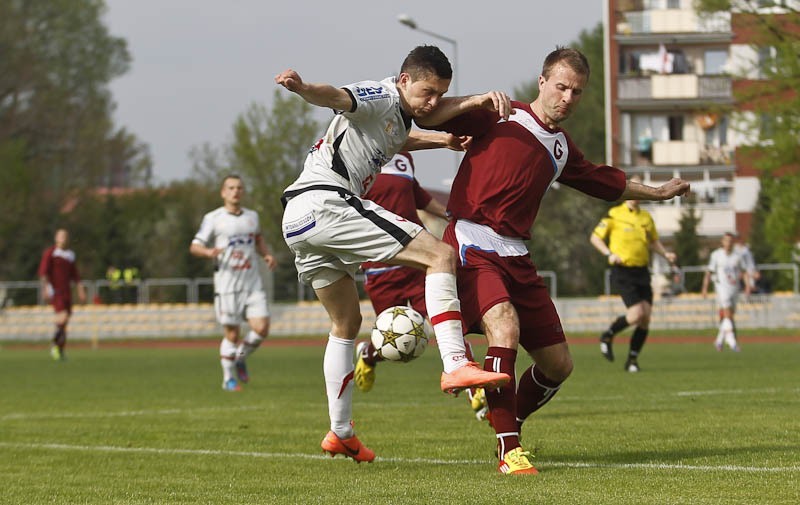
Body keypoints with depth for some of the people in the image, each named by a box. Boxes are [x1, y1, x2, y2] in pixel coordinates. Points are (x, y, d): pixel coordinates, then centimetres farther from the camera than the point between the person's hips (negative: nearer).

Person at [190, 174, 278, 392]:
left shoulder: (252, 216, 12)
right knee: (231, 333, -3)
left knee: (261, 328, -8)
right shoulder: (213, 218, -2)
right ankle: (228, 378, 13)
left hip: (253, 284, 4)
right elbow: (194, 247, -3)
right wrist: (208, 252, -24)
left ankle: (241, 358, 19)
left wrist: (267, 255, 11)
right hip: (227, 284, -4)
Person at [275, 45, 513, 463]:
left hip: (297, 223, 11)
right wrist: (304, 89, -47)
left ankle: (341, 434, 28)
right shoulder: (380, 98, -5)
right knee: (441, 255, -14)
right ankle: (455, 365, -26)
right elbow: (337, 97, -23)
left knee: (346, 322, 24)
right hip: (326, 204, -11)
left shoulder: (399, 118, 23)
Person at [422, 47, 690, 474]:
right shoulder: (499, 118, 1)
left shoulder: (561, 148, 19)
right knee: (505, 327, -31)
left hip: (515, 257, 7)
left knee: (557, 363, 5)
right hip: (471, 244, -7)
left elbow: (606, 182, 36)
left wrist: (658, 193, 45)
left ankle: (509, 421, 32)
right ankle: (508, 451, -26)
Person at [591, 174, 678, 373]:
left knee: (646, 318, -2)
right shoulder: (614, 215, -2)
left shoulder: (646, 217, 13)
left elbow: (654, 241, 27)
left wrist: (666, 254, 9)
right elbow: (595, 237, 1)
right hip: (623, 272, -5)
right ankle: (608, 336, 9)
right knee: (636, 314, -18)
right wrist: (609, 254, -14)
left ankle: (632, 359, 12)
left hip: (642, 272, 5)